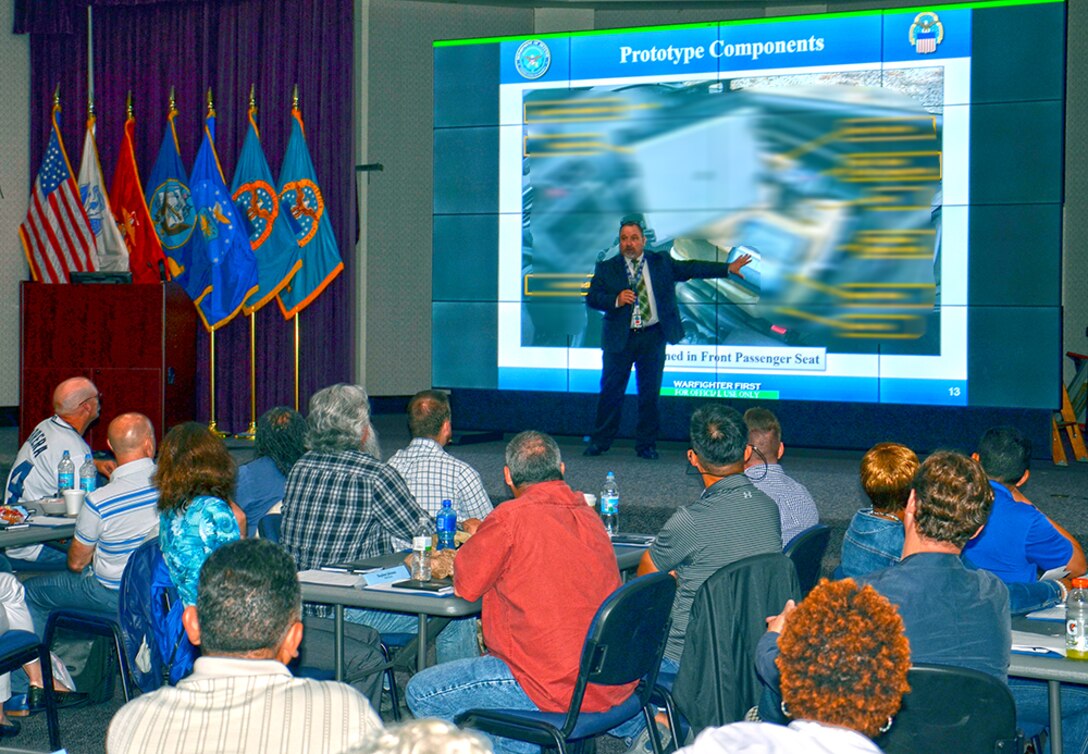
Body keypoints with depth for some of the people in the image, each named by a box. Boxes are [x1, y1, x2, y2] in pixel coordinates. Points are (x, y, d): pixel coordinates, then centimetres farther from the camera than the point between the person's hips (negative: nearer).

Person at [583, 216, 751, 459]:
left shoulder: (661, 262, 9)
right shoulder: (606, 268, 5)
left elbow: (691, 268, 6)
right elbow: (591, 298, -2)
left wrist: (729, 268, 0)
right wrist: (616, 300, -20)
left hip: (652, 338, 1)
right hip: (619, 338, -1)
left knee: (650, 391, 4)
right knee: (611, 390, 2)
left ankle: (646, 444, 14)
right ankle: (600, 441, 13)